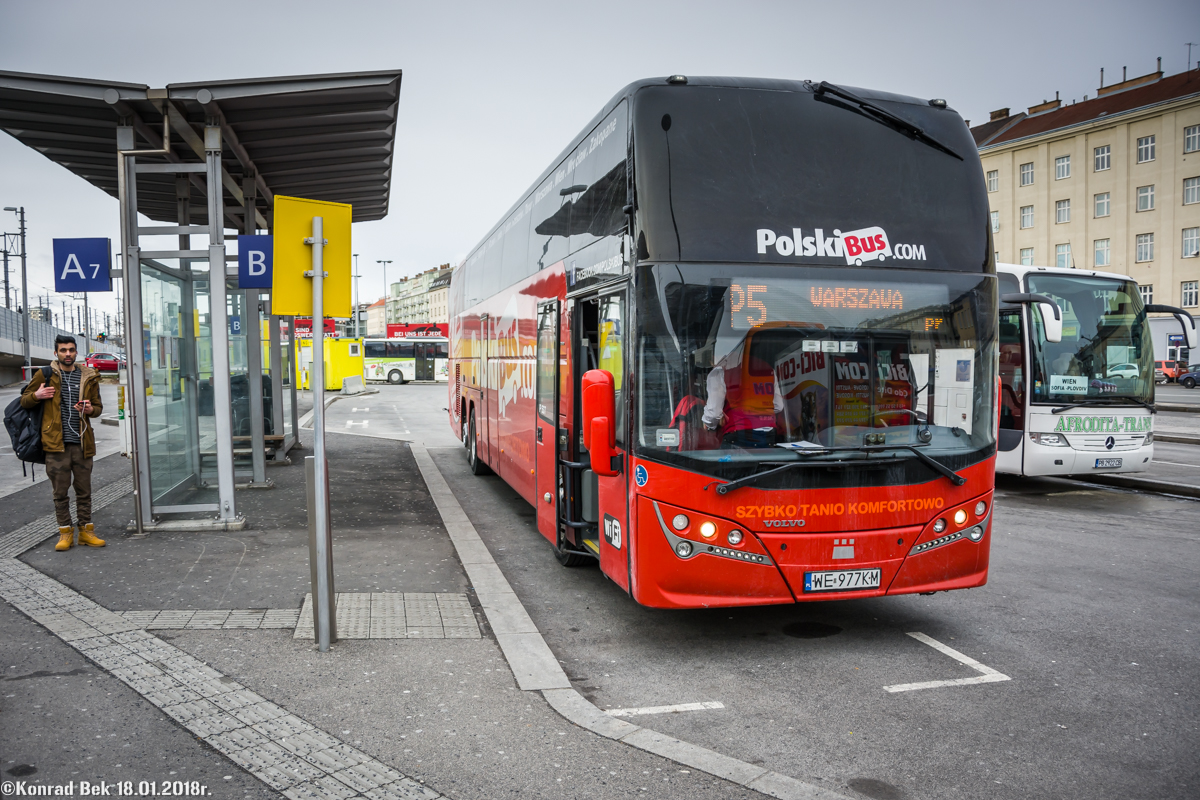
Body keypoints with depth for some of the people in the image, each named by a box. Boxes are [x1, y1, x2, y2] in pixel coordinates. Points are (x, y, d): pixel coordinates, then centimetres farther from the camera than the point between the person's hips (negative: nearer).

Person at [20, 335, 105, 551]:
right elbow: (24, 401, 11)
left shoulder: (88, 377, 9)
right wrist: (36, 395, -11)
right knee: (60, 492, 4)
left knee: (84, 491, 8)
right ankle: (65, 532, 12)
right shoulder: (45, 375, 4)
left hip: (82, 443, 2)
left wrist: (91, 410, -6)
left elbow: (98, 406, 17)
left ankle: (86, 530, 16)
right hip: (56, 443, -2)